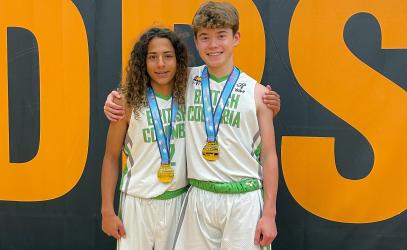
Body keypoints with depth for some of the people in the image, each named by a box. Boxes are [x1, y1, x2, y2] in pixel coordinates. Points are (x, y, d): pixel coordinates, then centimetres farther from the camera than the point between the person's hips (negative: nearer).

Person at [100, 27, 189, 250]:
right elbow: (111, 157, -2)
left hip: (179, 200, 2)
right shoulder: (129, 102, -7)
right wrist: (107, 211, -4)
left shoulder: (188, 98, -2)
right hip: (139, 201, -2)